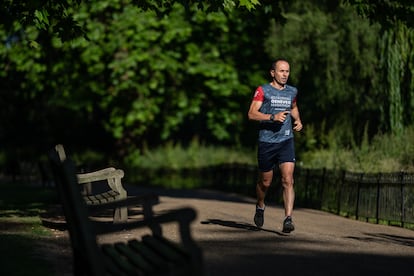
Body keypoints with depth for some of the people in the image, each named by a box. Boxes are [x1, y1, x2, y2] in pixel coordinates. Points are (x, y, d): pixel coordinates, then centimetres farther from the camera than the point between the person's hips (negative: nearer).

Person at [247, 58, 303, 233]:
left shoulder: (292, 92, 12)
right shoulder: (263, 91, -2)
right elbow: (251, 114, -11)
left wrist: (297, 120, 13)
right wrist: (273, 117, -23)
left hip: (286, 141, 2)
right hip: (266, 142, -2)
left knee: (288, 180, -14)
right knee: (265, 182, 10)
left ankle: (288, 219, -19)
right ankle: (260, 206, 41)